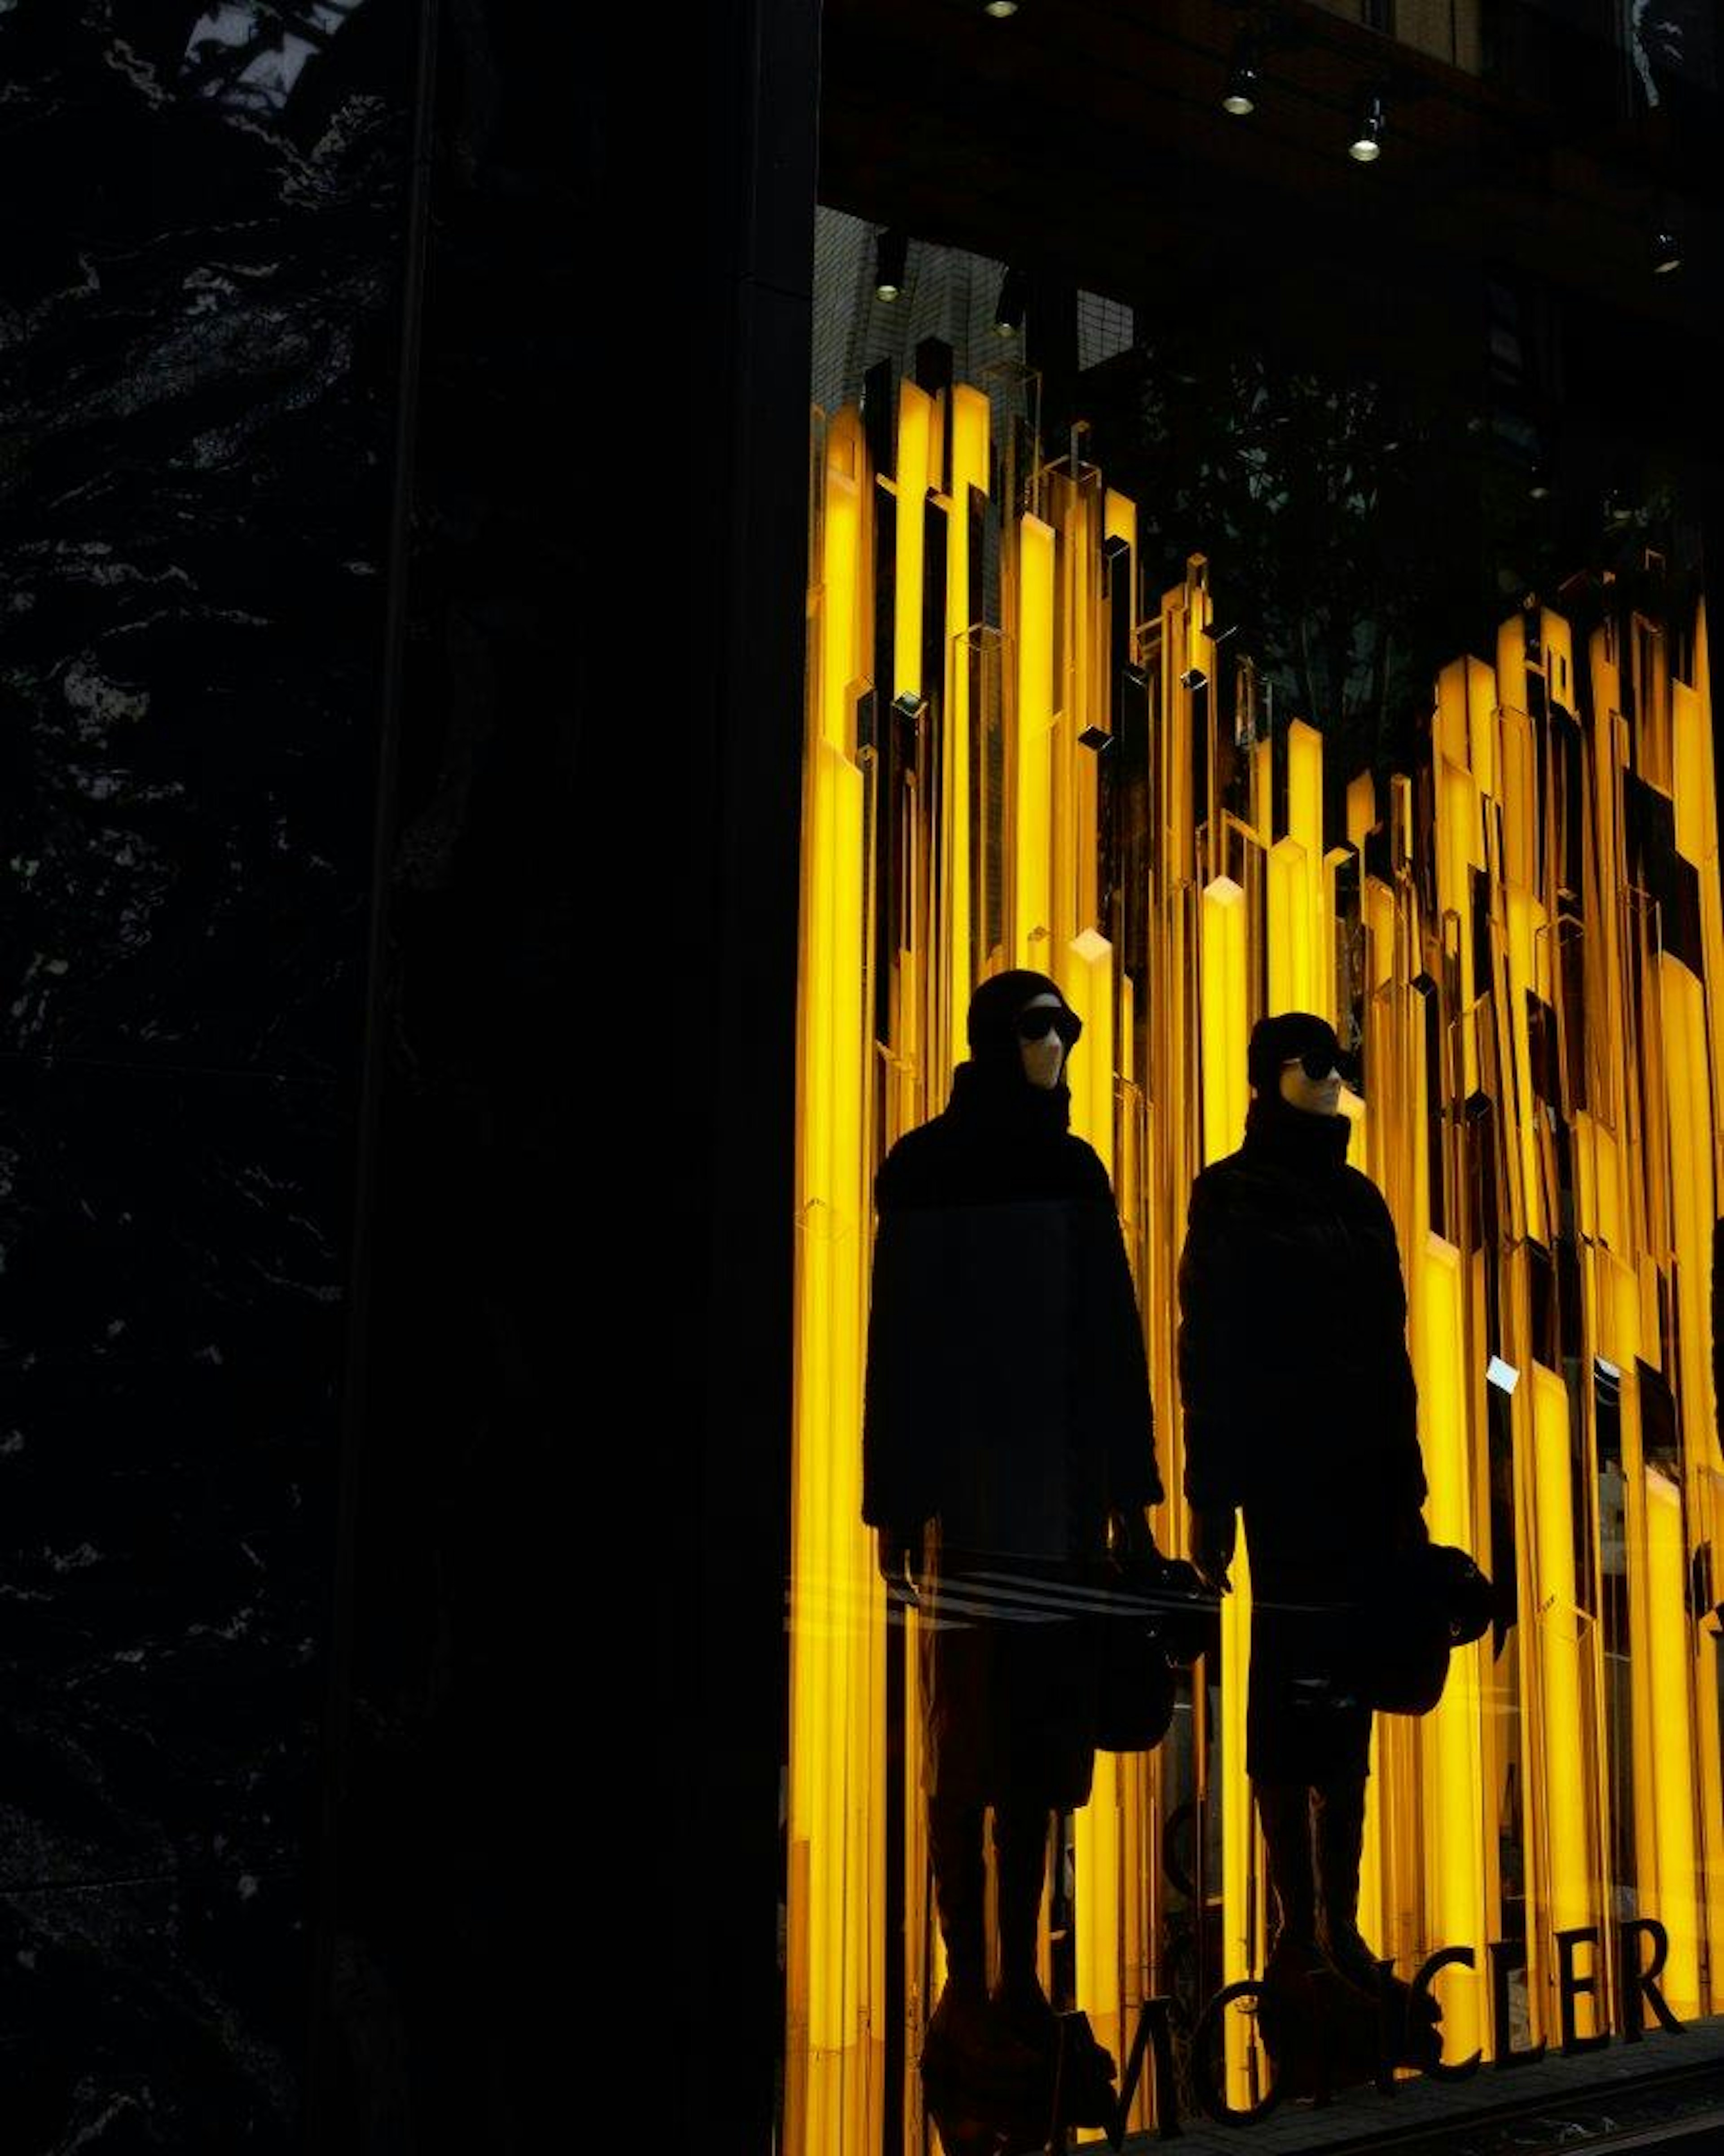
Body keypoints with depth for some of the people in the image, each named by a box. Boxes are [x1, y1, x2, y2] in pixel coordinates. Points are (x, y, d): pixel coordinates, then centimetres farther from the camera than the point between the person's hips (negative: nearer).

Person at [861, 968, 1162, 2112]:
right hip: (973, 1483, -5)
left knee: (1043, 1735, 7)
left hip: (1067, 1488, 5)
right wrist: (898, 1499, -9)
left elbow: (1113, 1340, 14)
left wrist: (1129, 1490, 9)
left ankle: (1020, 1988, 13)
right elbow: (900, 1336, -4)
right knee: (973, 1735, -5)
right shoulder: (929, 1167, 1)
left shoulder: (1075, 1170, 15)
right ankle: (967, 1998, -1)